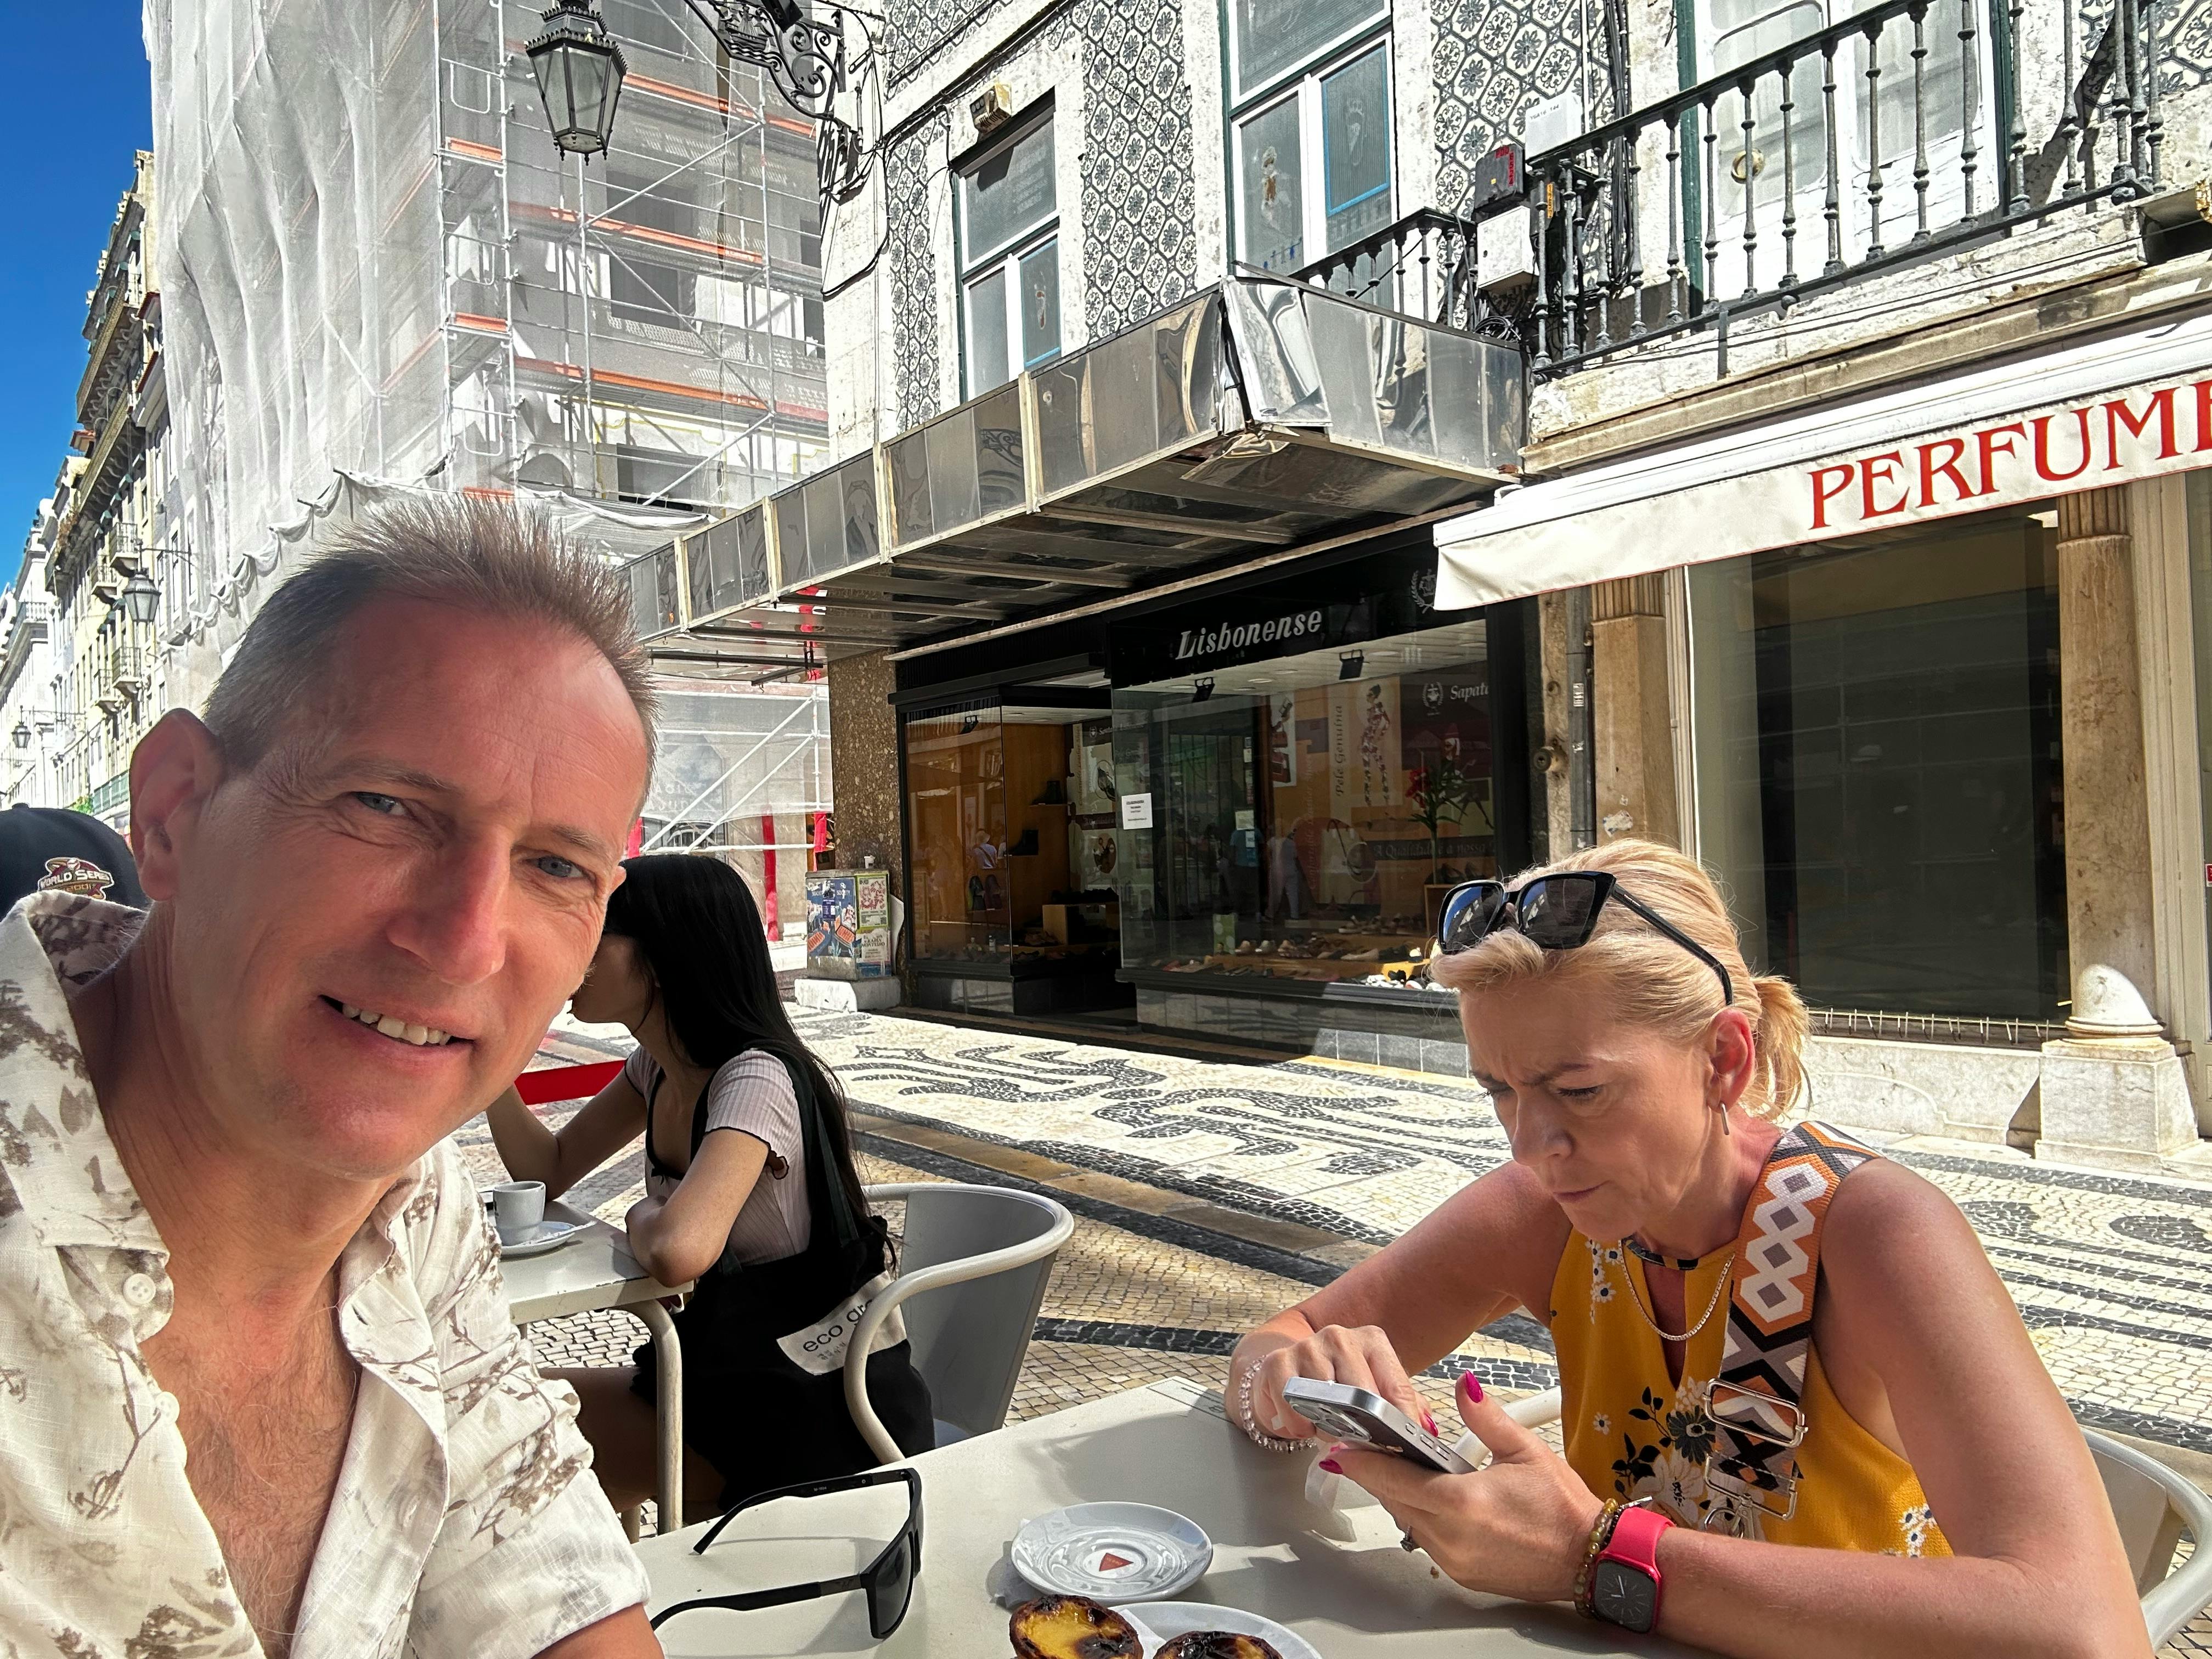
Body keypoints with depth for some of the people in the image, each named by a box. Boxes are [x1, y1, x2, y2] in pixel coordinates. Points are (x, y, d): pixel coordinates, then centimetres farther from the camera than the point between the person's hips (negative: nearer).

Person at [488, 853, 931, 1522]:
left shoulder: (756, 1080, -26)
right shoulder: (657, 1068, 3)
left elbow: (677, 1249, -41)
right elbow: (547, 1171, 12)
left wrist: (642, 1216, -18)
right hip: (729, 1368, 8)